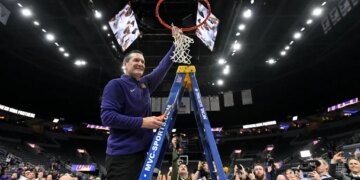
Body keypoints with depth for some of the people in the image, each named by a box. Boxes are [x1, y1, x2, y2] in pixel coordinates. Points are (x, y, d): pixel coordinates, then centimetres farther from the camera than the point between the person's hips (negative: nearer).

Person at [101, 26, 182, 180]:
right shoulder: (116, 84, -6)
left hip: (141, 151, 8)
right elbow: (107, 116, -16)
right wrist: (142, 122, -20)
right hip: (122, 154, -7)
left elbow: (163, 67, 15)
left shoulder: (145, 84, 14)